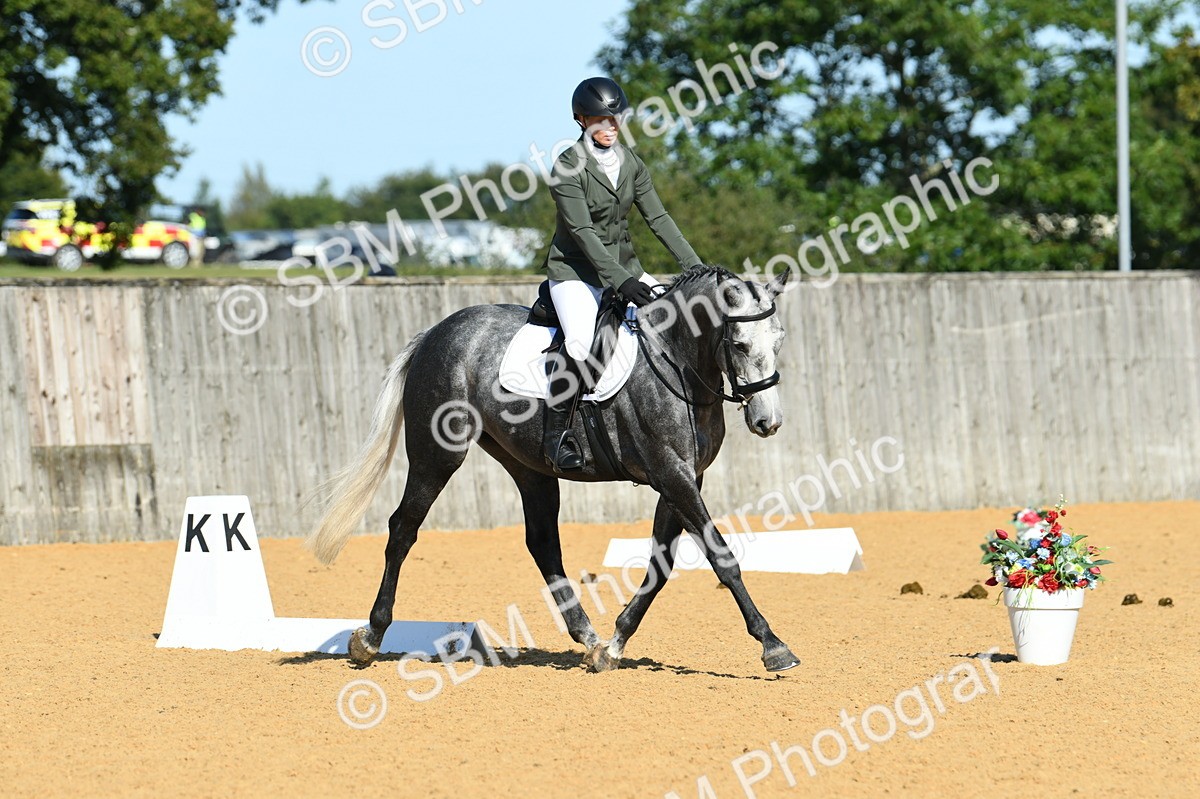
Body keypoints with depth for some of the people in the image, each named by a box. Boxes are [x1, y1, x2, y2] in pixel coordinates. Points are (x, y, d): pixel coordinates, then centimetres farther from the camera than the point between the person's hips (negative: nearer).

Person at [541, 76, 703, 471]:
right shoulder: (568, 168, -13)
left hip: (623, 266, 6)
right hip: (575, 271, -6)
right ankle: (556, 431, -20)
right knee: (580, 341, -31)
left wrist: (695, 268, -4)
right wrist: (621, 281, -30)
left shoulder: (631, 163, 7)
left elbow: (658, 218, 6)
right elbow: (583, 232, -20)